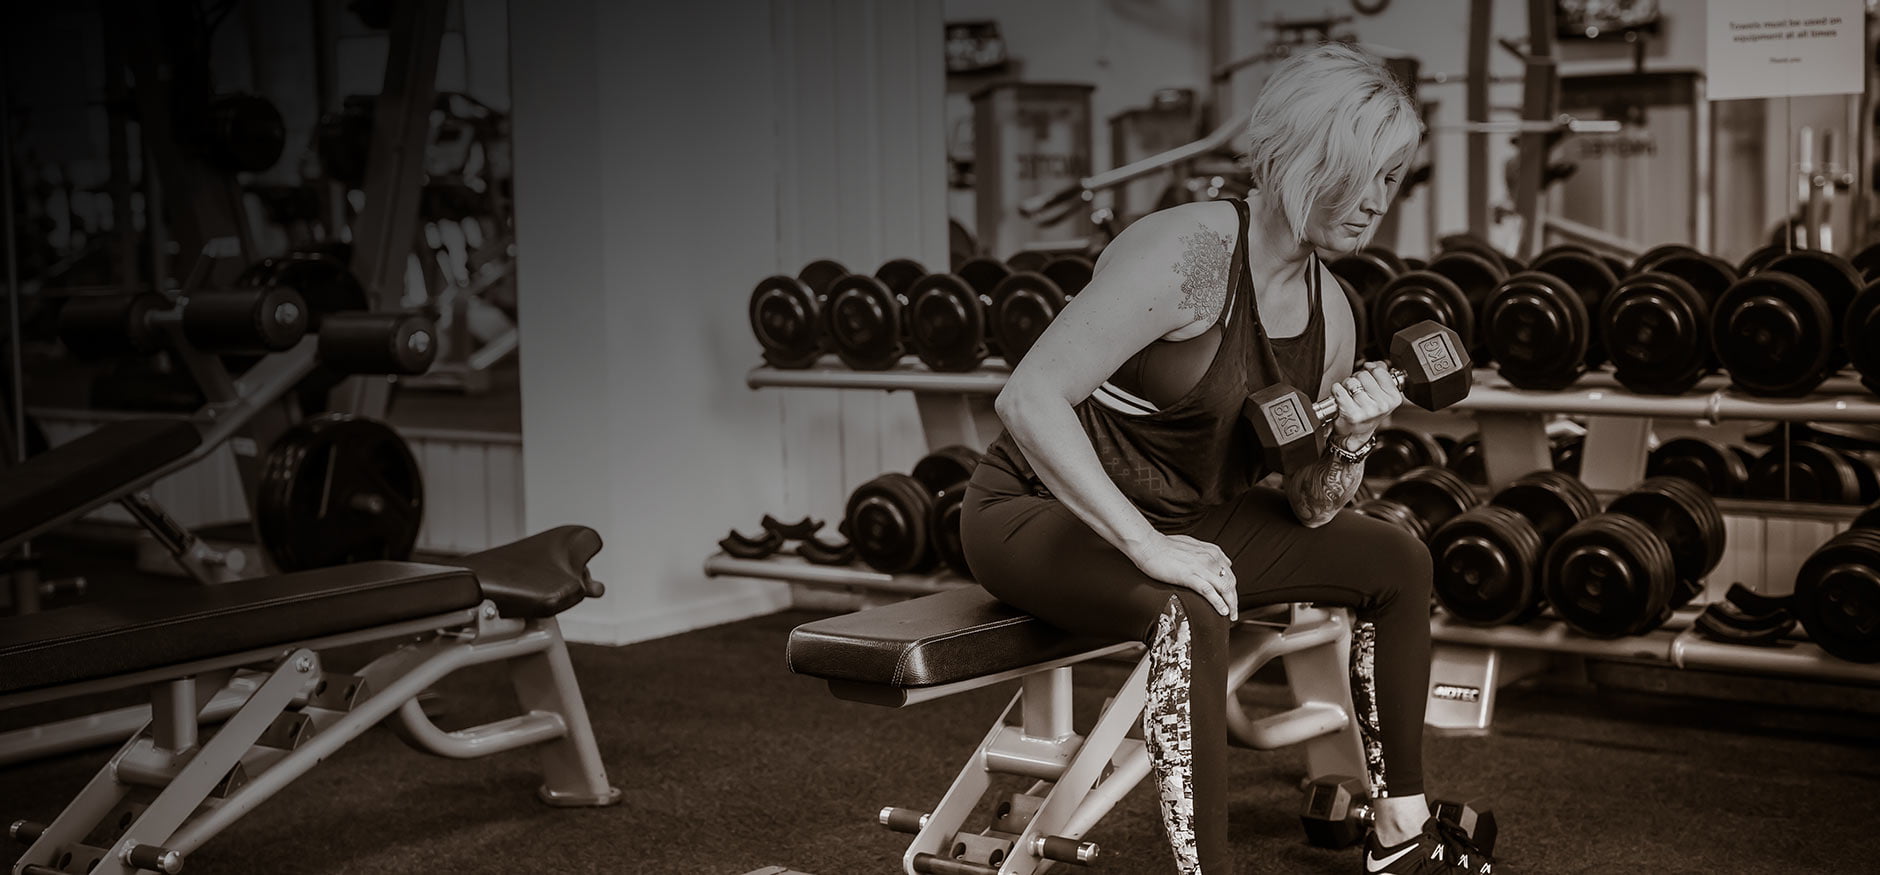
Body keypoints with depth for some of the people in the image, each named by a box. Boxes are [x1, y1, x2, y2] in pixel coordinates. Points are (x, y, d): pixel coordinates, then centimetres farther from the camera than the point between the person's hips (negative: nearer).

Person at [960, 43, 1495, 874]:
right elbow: (1029, 398, -34)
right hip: (1038, 511, -9)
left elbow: (1311, 510, 5)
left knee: (1397, 562, 9)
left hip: (1183, 516, 9)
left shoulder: (1327, 308, 0)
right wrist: (1147, 545, -36)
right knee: (1190, 613, -38)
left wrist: (1350, 440, -17)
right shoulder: (1191, 251, -26)